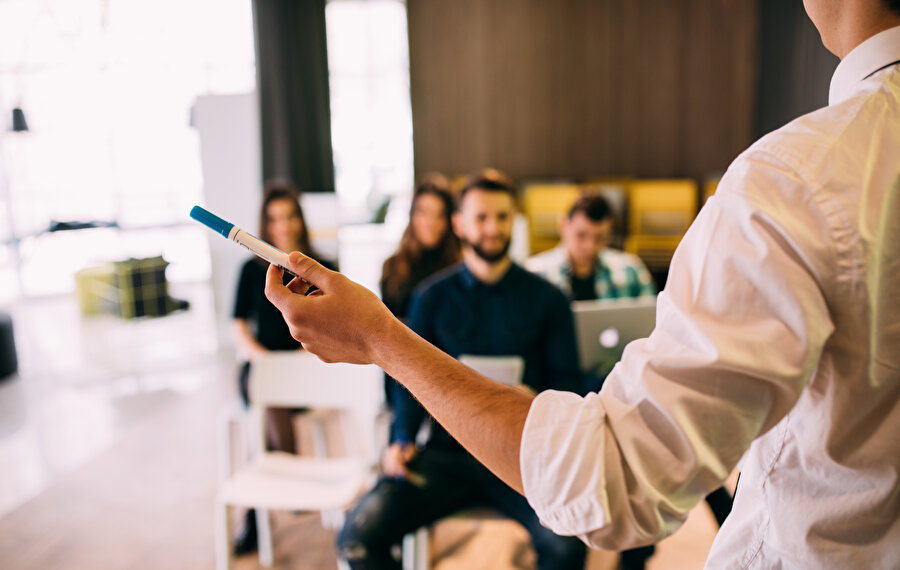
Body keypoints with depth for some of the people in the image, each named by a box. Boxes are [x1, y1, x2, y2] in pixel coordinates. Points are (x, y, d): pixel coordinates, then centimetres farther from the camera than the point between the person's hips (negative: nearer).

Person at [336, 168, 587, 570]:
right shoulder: (432, 297, 11)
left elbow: (566, 379, 7)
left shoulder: (546, 298, 9)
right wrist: (402, 439, -6)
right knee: (357, 537, -18)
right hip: (447, 450, 1)